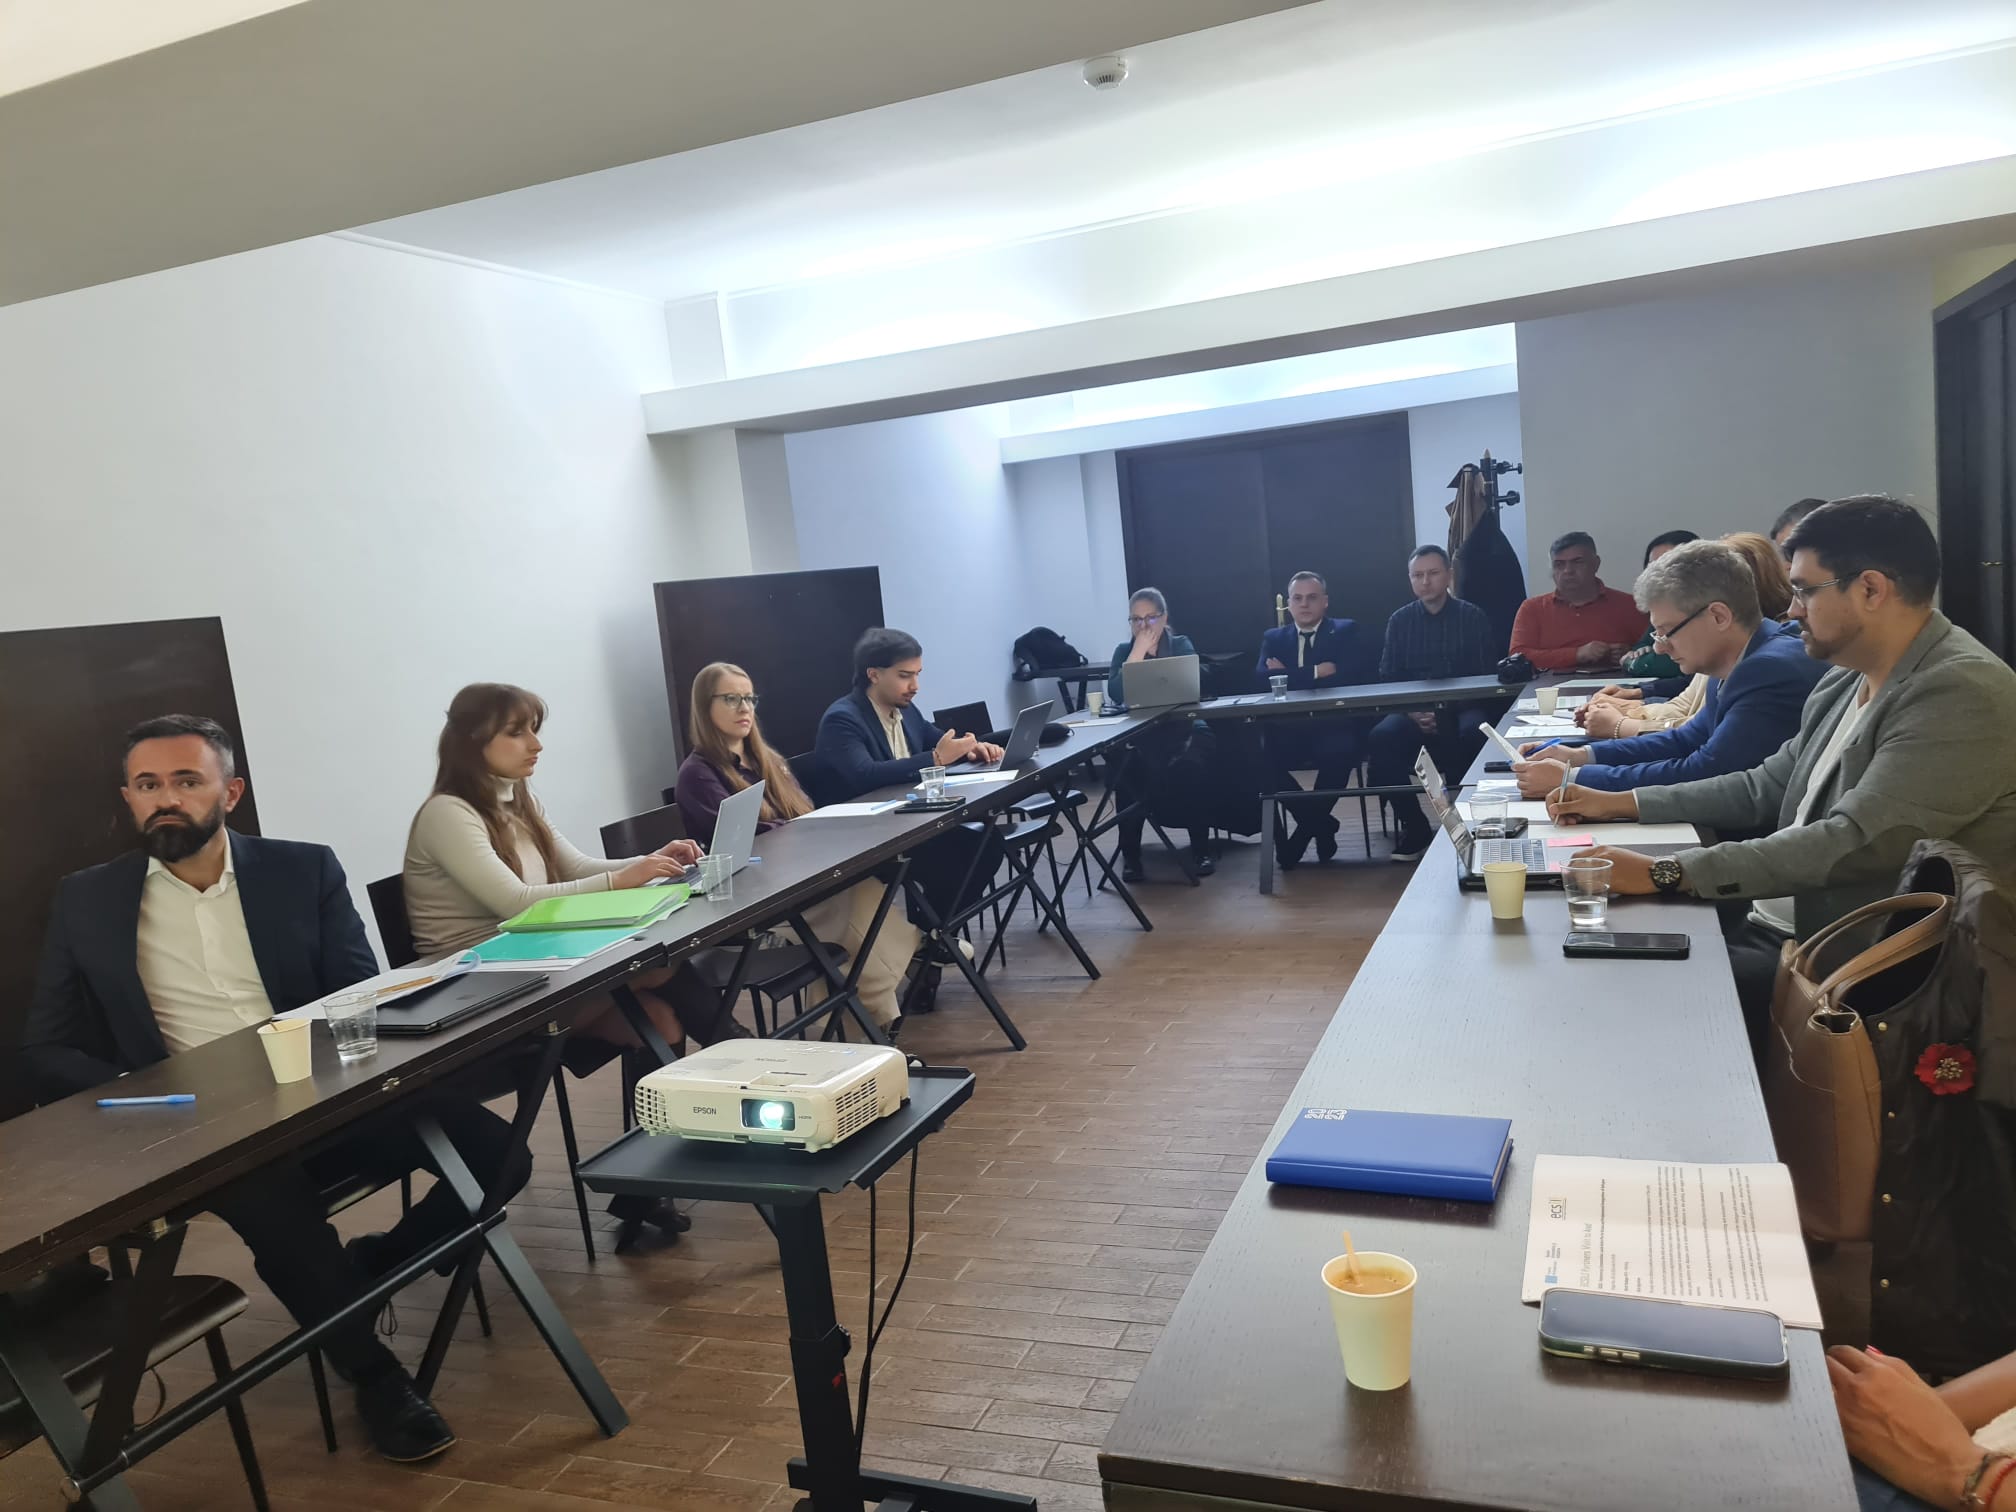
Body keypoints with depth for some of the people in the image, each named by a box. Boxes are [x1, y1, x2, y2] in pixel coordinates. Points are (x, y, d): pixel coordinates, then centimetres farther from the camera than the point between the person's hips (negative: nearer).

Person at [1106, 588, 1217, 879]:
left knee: (1189, 766, -33)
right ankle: (1130, 855, -16)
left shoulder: (1181, 645, 6)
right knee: (1128, 769, -31)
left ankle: (1201, 849, -17)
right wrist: (1139, 650, -12)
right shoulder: (1124, 651, 9)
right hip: (1139, 735, 1)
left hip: (1183, 730, 0)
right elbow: (1116, 694, -11)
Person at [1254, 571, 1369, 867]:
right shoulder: (1273, 638, 17)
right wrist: (1316, 673, -11)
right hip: (1289, 728, 2)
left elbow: (1351, 674, -9)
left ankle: (1307, 826, -10)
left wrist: (1289, 676, -9)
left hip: (1334, 725, -2)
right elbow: (1262, 677, -3)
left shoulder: (1345, 631, 10)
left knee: (1340, 752, -35)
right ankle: (1321, 823, -8)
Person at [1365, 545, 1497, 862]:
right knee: (1381, 737, -29)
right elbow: (1388, 678, 6)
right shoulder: (1399, 620, 10)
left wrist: (1444, 712, -17)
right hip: (1415, 711, 2)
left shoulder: (1474, 617, 5)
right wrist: (1412, 712, -15)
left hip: (1463, 707, -2)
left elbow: (1486, 675, -1)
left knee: (1476, 732, -36)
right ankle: (1413, 825, -14)